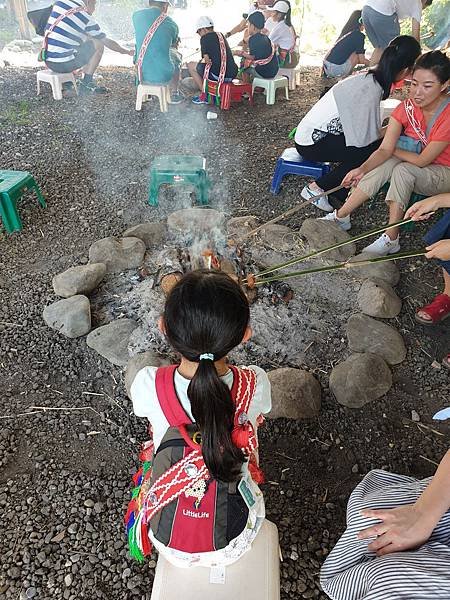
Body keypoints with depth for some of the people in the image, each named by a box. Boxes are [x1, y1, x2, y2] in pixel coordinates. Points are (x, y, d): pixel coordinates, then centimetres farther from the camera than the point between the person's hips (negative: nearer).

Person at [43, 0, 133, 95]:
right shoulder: (87, 19, -5)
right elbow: (108, 42, 5)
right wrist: (127, 52, 20)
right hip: (63, 65, -7)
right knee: (99, 45, 5)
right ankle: (86, 84, 6)